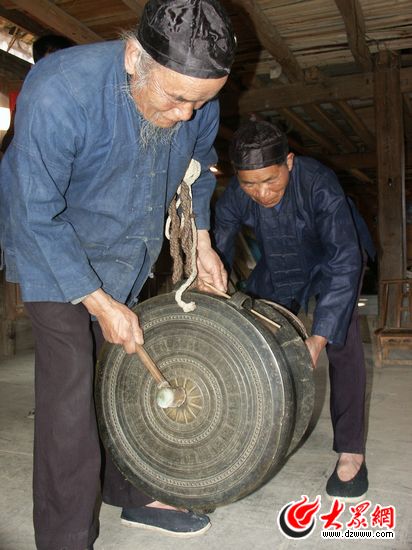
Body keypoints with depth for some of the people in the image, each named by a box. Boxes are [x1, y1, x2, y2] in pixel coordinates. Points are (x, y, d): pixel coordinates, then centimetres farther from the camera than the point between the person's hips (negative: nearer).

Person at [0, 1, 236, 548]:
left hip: (131, 254, 5)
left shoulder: (199, 103, -14)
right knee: (69, 390, -11)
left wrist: (202, 244, 5)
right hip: (55, 252, -5)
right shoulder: (59, 92, -33)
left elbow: (197, 172, 8)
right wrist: (99, 302, -24)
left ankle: (133, 494, 28)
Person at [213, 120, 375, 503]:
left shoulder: (319, 183, -39)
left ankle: (351, 451, -9)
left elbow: (345, 262, -43)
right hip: (279, 267, 4)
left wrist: (319, 336, -49)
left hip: (333, 257, -4)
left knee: (342, 339, -19)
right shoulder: (233, 198, -27)